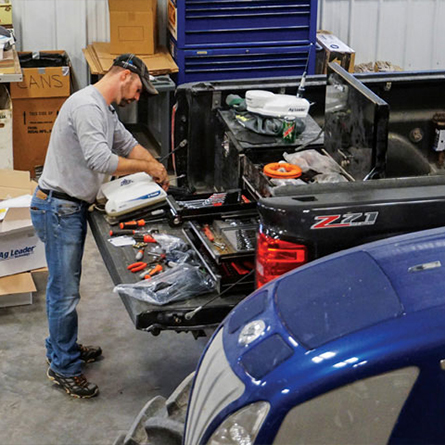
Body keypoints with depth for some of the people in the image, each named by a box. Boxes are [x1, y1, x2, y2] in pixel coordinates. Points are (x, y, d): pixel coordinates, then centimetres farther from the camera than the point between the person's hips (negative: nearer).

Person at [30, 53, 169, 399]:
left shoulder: (106, 111, 14)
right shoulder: (87, 106, -21)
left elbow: (128, 143, 24)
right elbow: (101, 160, -29)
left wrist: (158, 171, 9)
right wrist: (146, 166, -17)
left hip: (72, 207, 11)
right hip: (58, 208, -11)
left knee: (65, 287, 20)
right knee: (65, 291, -3)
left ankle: (62, 350, 34)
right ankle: (64, 368, 7)